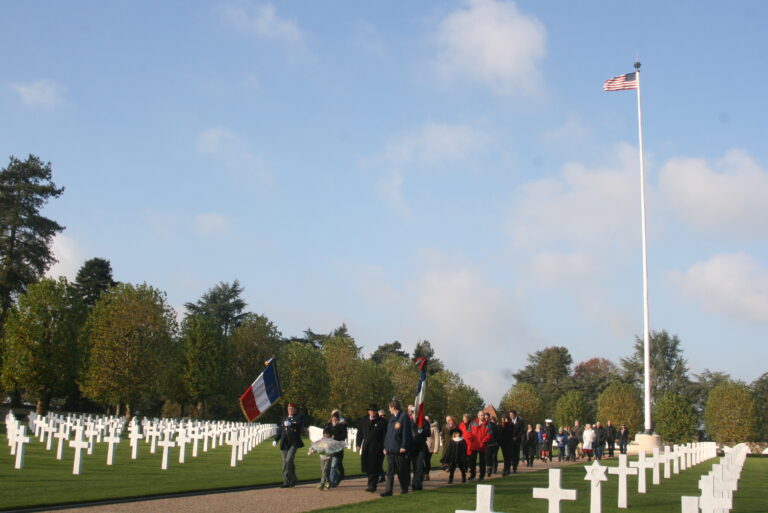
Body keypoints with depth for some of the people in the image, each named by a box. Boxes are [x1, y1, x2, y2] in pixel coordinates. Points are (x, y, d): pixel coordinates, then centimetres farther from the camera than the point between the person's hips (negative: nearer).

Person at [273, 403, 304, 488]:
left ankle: (293, 479, -2)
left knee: (289, 460, -18)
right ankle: (286, 482, 10)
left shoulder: (299, 417, 2)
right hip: (285, 443, 6)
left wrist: (291, 424, -34)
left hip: (294, 443, -6)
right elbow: (280, 429, 21)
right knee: (285, 462, 4)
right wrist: (276, 440, 10)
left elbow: (300, 425, -17)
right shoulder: (285, 418, 19)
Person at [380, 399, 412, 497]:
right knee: (390, 471, 2)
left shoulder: (404, 416, -8)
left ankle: (404, 489, 18)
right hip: (390, 449, 7)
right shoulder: (392, 418, 17)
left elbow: (406, 432, -13)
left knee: (401, 470, 5)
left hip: (399, 449, -7)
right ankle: (388, 490, 1)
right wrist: (386, 447, 12)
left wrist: (403, 446, -16)